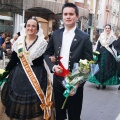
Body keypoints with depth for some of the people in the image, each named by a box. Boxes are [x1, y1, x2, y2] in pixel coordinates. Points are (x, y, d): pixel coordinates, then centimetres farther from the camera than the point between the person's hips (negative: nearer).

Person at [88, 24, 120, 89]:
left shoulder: (113, 37, 3)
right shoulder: (101, 36, 5)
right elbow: (98, 46, 4)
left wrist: (114, 56, -6)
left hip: (109, 56, 0)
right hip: (102, 55, 0)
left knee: (107, 69, 2)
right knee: (101, 68, 0)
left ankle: (104, 83, 11)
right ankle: (98, 82, 3)